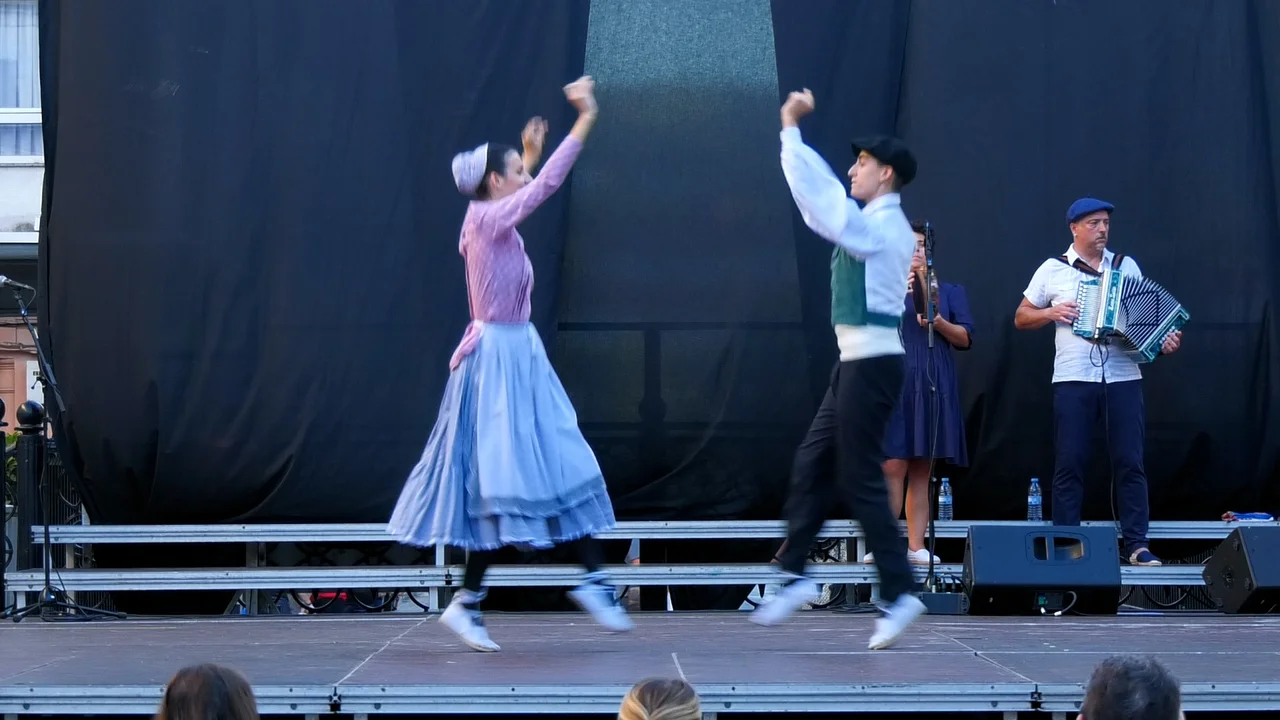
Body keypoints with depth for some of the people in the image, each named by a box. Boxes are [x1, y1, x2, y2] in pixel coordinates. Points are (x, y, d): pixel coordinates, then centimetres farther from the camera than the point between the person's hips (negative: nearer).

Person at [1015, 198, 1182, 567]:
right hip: (1073, 380, -1)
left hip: (1123, 379, 1)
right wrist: (1051, 313, -6)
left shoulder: (1127, 265, 12)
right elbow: (1021, 318, 12)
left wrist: (1164, 339, -6)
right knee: (1069, 464, -1)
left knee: (1129, 462, 0)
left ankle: (1137, 544, 3)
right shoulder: (1053, 269, 7)